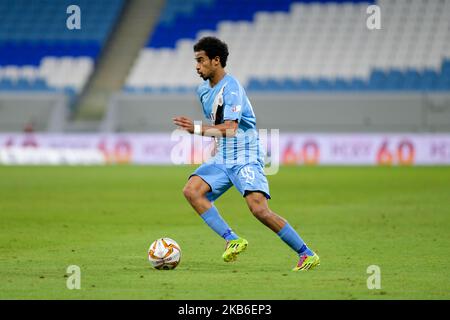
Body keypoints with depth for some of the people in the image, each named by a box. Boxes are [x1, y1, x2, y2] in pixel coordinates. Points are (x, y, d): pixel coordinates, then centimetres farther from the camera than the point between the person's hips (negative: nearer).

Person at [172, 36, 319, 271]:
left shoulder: (231, 88, -16)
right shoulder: (203, 90, 12)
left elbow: (229, 129, -25)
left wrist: (197, 129, -24)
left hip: (245, 157, -8)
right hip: (221, 159, 8)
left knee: (259, 209, -21)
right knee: (191, 190, -15)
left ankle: (307, 255, -11)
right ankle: (232, 240, -16)